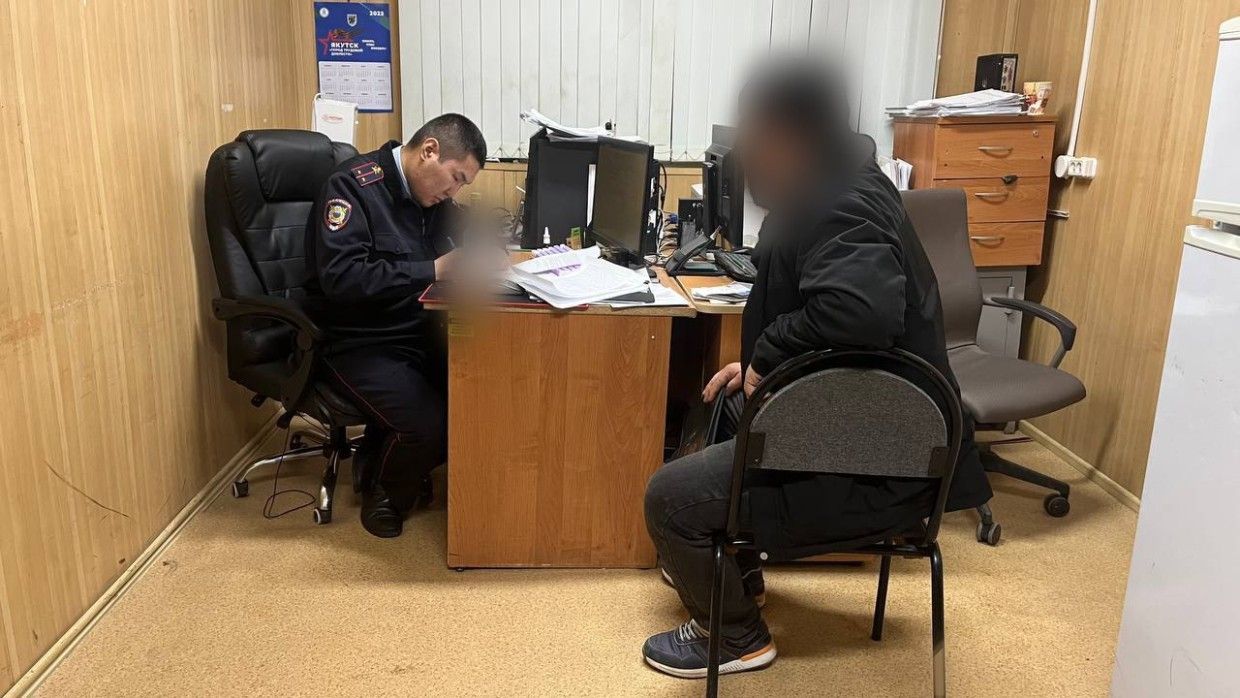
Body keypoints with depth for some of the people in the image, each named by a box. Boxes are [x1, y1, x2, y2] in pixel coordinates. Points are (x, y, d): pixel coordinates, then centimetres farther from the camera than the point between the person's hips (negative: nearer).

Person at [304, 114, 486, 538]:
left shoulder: (432, 197, 8)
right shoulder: (353, 185, -14)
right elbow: (341, 277, -26)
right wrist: (432, 271, -25)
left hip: (414, 331, 8)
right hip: (356, 343, -7)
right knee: (428, 424, -26)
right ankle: (383, 491, 8)